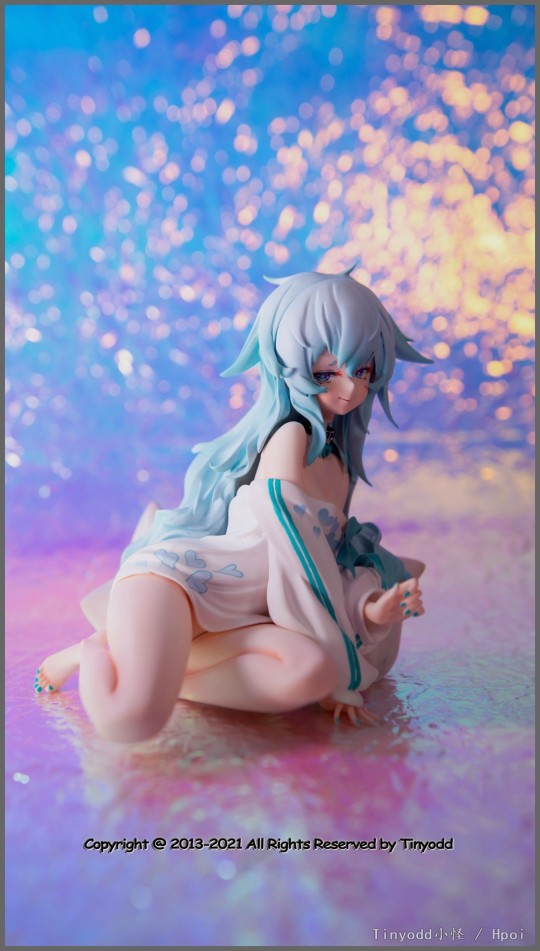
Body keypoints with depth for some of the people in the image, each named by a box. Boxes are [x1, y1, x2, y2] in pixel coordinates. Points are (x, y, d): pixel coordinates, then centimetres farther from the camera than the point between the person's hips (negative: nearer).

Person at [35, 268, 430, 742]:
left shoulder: (337, 451, 20)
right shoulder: (292, 436, -8)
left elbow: (332, 552, 18)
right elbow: (299, 558, -12)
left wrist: (368, 606, -3)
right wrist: (336, 673, -6)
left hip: (238, 615, 8)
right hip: (179, 574, -7)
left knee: (310, 671, -26)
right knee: (131, 719, -34)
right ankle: (98, 651, 2)